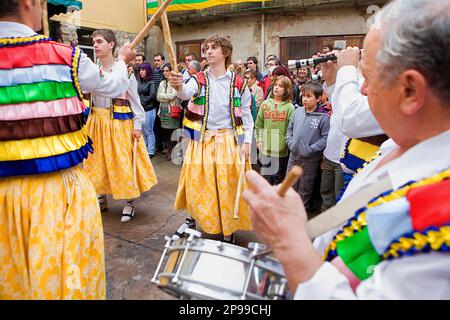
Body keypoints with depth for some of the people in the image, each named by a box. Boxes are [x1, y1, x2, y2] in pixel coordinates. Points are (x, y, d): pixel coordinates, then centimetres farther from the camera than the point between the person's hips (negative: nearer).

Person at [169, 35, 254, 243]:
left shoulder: (239, 83, 2)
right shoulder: (199, 80, 1)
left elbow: (246, 115, 3)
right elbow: (186, 94, -21)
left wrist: (247, 141, -5)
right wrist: (179, 87, -44)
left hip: (230, 141, 0)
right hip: (202, 140, 1)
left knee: (228, 186, 5)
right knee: (198, 184, 7)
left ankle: (228, 231, 22)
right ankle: (193, 218, 32)